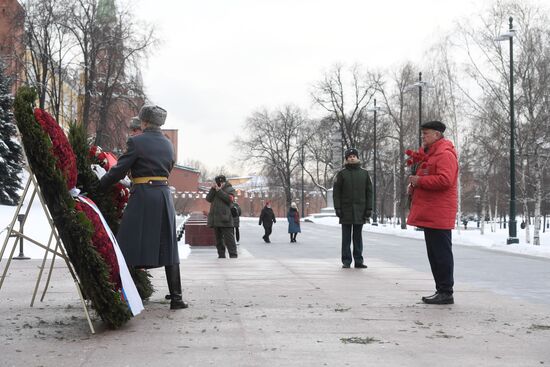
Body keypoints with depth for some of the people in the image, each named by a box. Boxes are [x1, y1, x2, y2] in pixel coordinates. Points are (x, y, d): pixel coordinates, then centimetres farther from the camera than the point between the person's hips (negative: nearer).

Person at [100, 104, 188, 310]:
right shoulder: (168, 145, 12)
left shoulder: (136, 142, -6)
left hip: (142, 195, -5)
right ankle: (176, 298, 8)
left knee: (129, 247, -1)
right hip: (164, 195, 5)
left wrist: (98, 185, 5)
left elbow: (119, 170, -6)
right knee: (168, 248, 10)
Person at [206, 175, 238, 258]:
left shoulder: (230, 189, 3)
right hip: (215, 219, 6)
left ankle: (233, 255, -9)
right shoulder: (214, 190, 18)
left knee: (229, 238, -9)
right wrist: (213, 189, -6)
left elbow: (229, 199, -15)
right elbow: (208, 199, 5)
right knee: (218, 238, 10)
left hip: (225, 219, -6)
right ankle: (221, 255, 16)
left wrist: (219, 190, -14)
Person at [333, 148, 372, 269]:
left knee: (358, 237, 6)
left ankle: (359, 261, 9)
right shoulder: (342, 173, 3)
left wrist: (369, 209, 1)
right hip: (346, 210, -1)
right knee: (346, 237, 2)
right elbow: (336, 192, 0)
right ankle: (346, 261, 6)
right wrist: (337, 208, -8)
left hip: (360, 211, 1)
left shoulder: (364, 173, 8)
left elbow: (369, 192, 8)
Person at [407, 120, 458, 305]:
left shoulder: (445, 154, -12)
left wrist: (420, 181, -17)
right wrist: (414, 186, 12)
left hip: (438, 215, -11)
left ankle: (446, 293, -3)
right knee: (434, 254, 13)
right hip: (429, 214, 11)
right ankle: (441, 290, 19)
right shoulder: (430, 154, 22)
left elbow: (445, 180, -25)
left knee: (441, 253, -7)